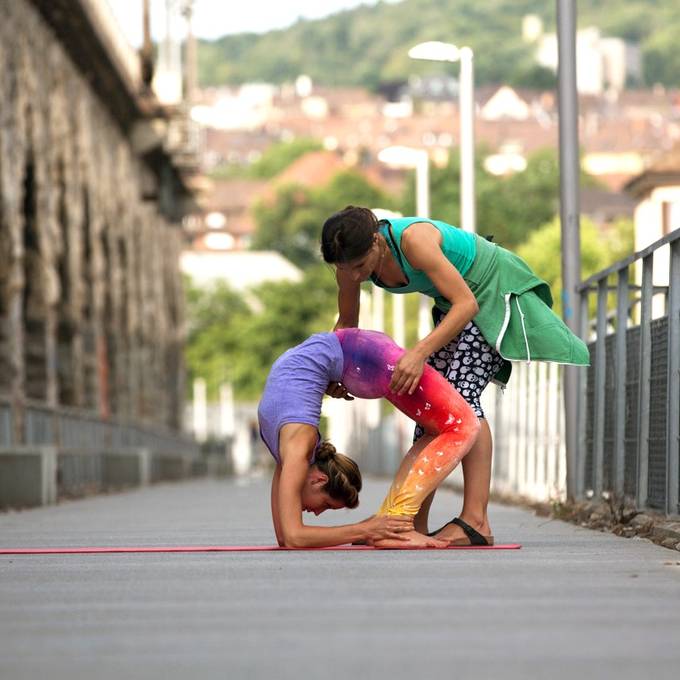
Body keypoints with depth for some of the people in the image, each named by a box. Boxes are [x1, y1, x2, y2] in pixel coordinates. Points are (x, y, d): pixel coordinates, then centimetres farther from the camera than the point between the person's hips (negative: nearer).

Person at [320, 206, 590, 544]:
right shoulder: (350, 261, -13)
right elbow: (347, 323, 4)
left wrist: (420, 352, -46)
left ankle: (476, 520, -24)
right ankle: (415, 523, 7)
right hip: (454, 302, 8)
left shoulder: (413, 240, -36)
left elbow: (467, 304, -37)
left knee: (462, 394, -21)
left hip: (495, 289, -8)